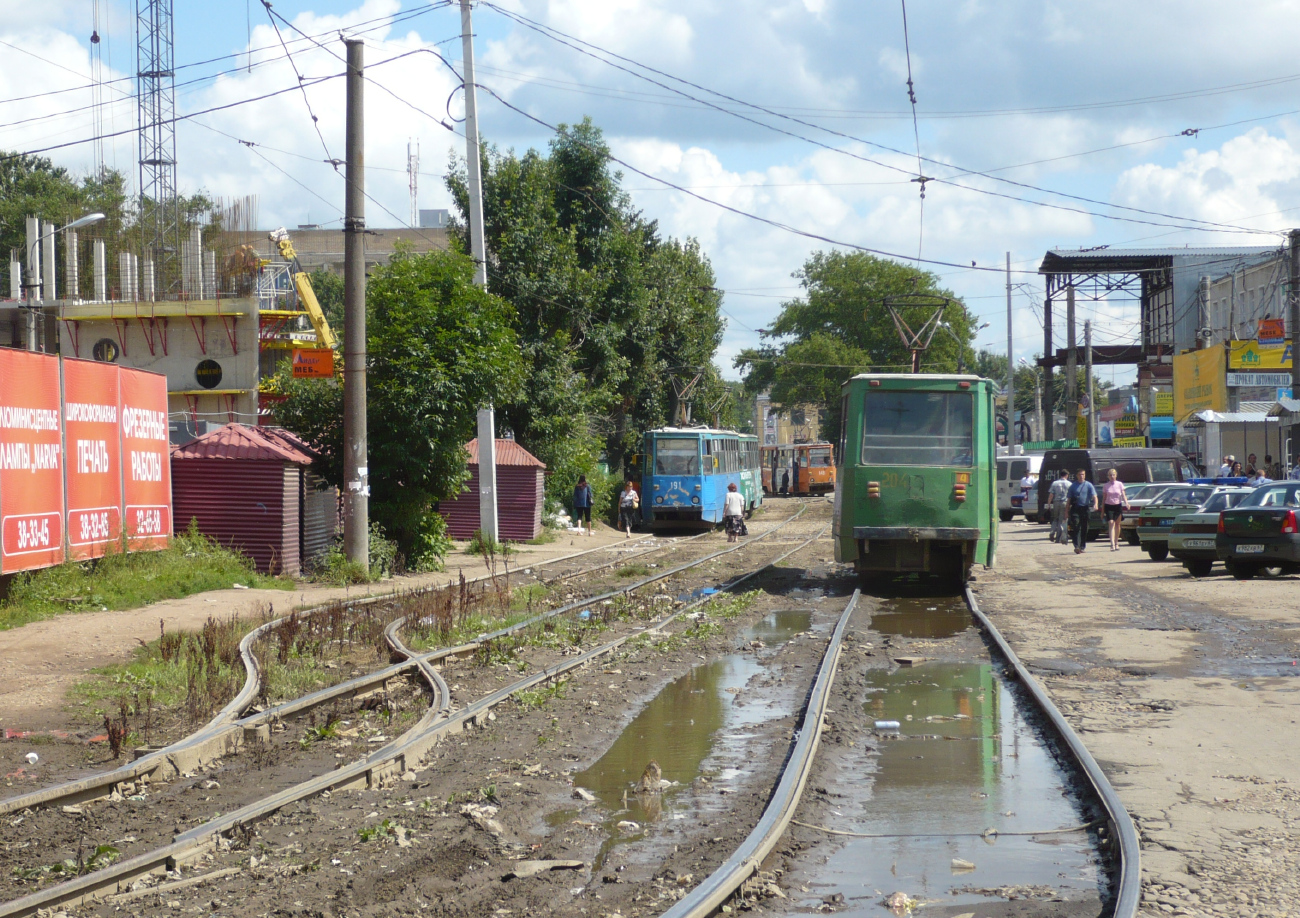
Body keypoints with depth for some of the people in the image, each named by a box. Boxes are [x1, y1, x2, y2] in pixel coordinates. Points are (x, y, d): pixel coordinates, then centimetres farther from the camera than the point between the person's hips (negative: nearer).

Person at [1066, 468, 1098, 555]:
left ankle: (1082, 547, 16)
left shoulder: (1088, 485, 5)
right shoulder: (1073, 486, 9)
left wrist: (1095, 504, -26)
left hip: (1085, 508, 1)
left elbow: (1094, 496, -6)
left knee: (1084, 528, 6)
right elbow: (1069, 499, 12)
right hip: (1075, 509, -1)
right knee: (1077, 527, -13)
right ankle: (1077, 547, -20)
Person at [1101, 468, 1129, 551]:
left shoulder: (1120, 484, 3)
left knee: (1117, 524, 9)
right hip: (1109, 506, -1)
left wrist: (1126, 503, -20)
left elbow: (1123, 495, -1)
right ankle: (1112, 544, -20)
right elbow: (1104, 498, 7)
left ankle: (1116, 543, 24)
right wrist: (1102, 510, 5)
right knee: (1111, 523, -14)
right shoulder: (1105, 486, 3)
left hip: (1118, 506, 1)